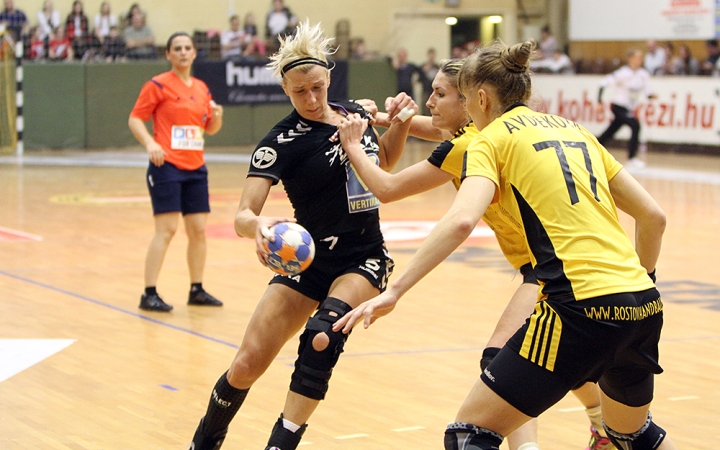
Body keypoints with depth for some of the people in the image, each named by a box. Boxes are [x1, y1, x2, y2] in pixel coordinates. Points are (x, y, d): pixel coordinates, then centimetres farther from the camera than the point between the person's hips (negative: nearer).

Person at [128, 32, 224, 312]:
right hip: (167, 166, -6)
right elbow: (135, 119, -6)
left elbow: (210, 129, 22)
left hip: (195, 168, 6)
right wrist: (150, 143, -23)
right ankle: (149, 294, -7)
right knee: (166, 229, -11)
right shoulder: (159, 85, -4)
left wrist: (217, 117, -1)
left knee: (198, 230, 6)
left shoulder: (201, 88, 13)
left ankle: (197, 290, 18)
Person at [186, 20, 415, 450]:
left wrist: (400, 121, 2)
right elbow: (243, 215, -25)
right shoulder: (282, 141, -14)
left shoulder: (353, 112, 1)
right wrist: (257, 226, -50)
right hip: (310, 261, -1)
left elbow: (385, 160, 23)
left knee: (323, 337, -30)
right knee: (247, 366, -2)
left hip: (364, 260, 1)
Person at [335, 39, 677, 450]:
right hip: (645, 307, 7)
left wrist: (393, 292, -17)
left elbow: (461, 220, -15)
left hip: (581, 308, -7)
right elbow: (653, 216, 20)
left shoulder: (492, 140, 4)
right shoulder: (575, 130, 21)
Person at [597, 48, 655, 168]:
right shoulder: (623, 73, -18)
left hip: (629, 108, 7)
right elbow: (604, 82, -17)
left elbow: (646, 91, 5)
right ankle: (632, 157, -17)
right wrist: (599, 99, -23)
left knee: (610, 132, 15)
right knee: (635, 126, -23)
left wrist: (651, 95, -18)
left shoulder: (644, 74, 0)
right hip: (618, 105, -7)